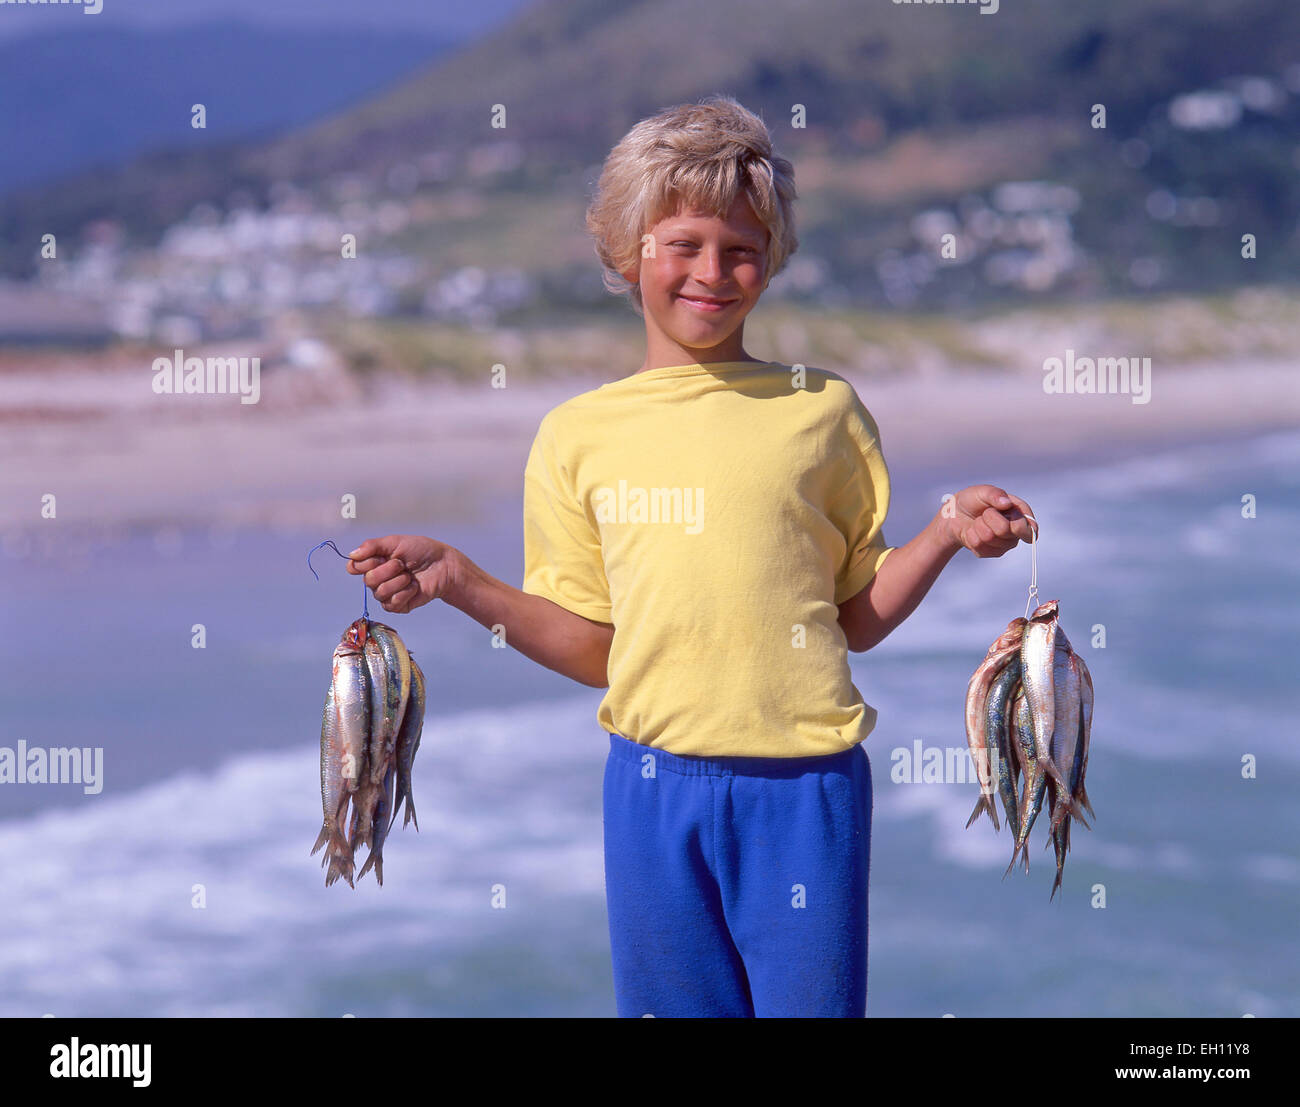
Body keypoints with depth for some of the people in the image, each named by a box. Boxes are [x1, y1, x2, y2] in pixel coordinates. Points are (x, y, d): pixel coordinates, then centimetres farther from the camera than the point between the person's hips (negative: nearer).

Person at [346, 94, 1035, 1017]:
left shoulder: (823, 411, 4)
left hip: (803, 784, -1)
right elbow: (595, 649, 7)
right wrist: (458, 580, -2)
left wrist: (946, 535, -7)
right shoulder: (577, 435, 6)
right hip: (655, 781, 2)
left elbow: (857, 618, 7)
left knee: (812, 1002, 2)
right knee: (673, 1004, 11)